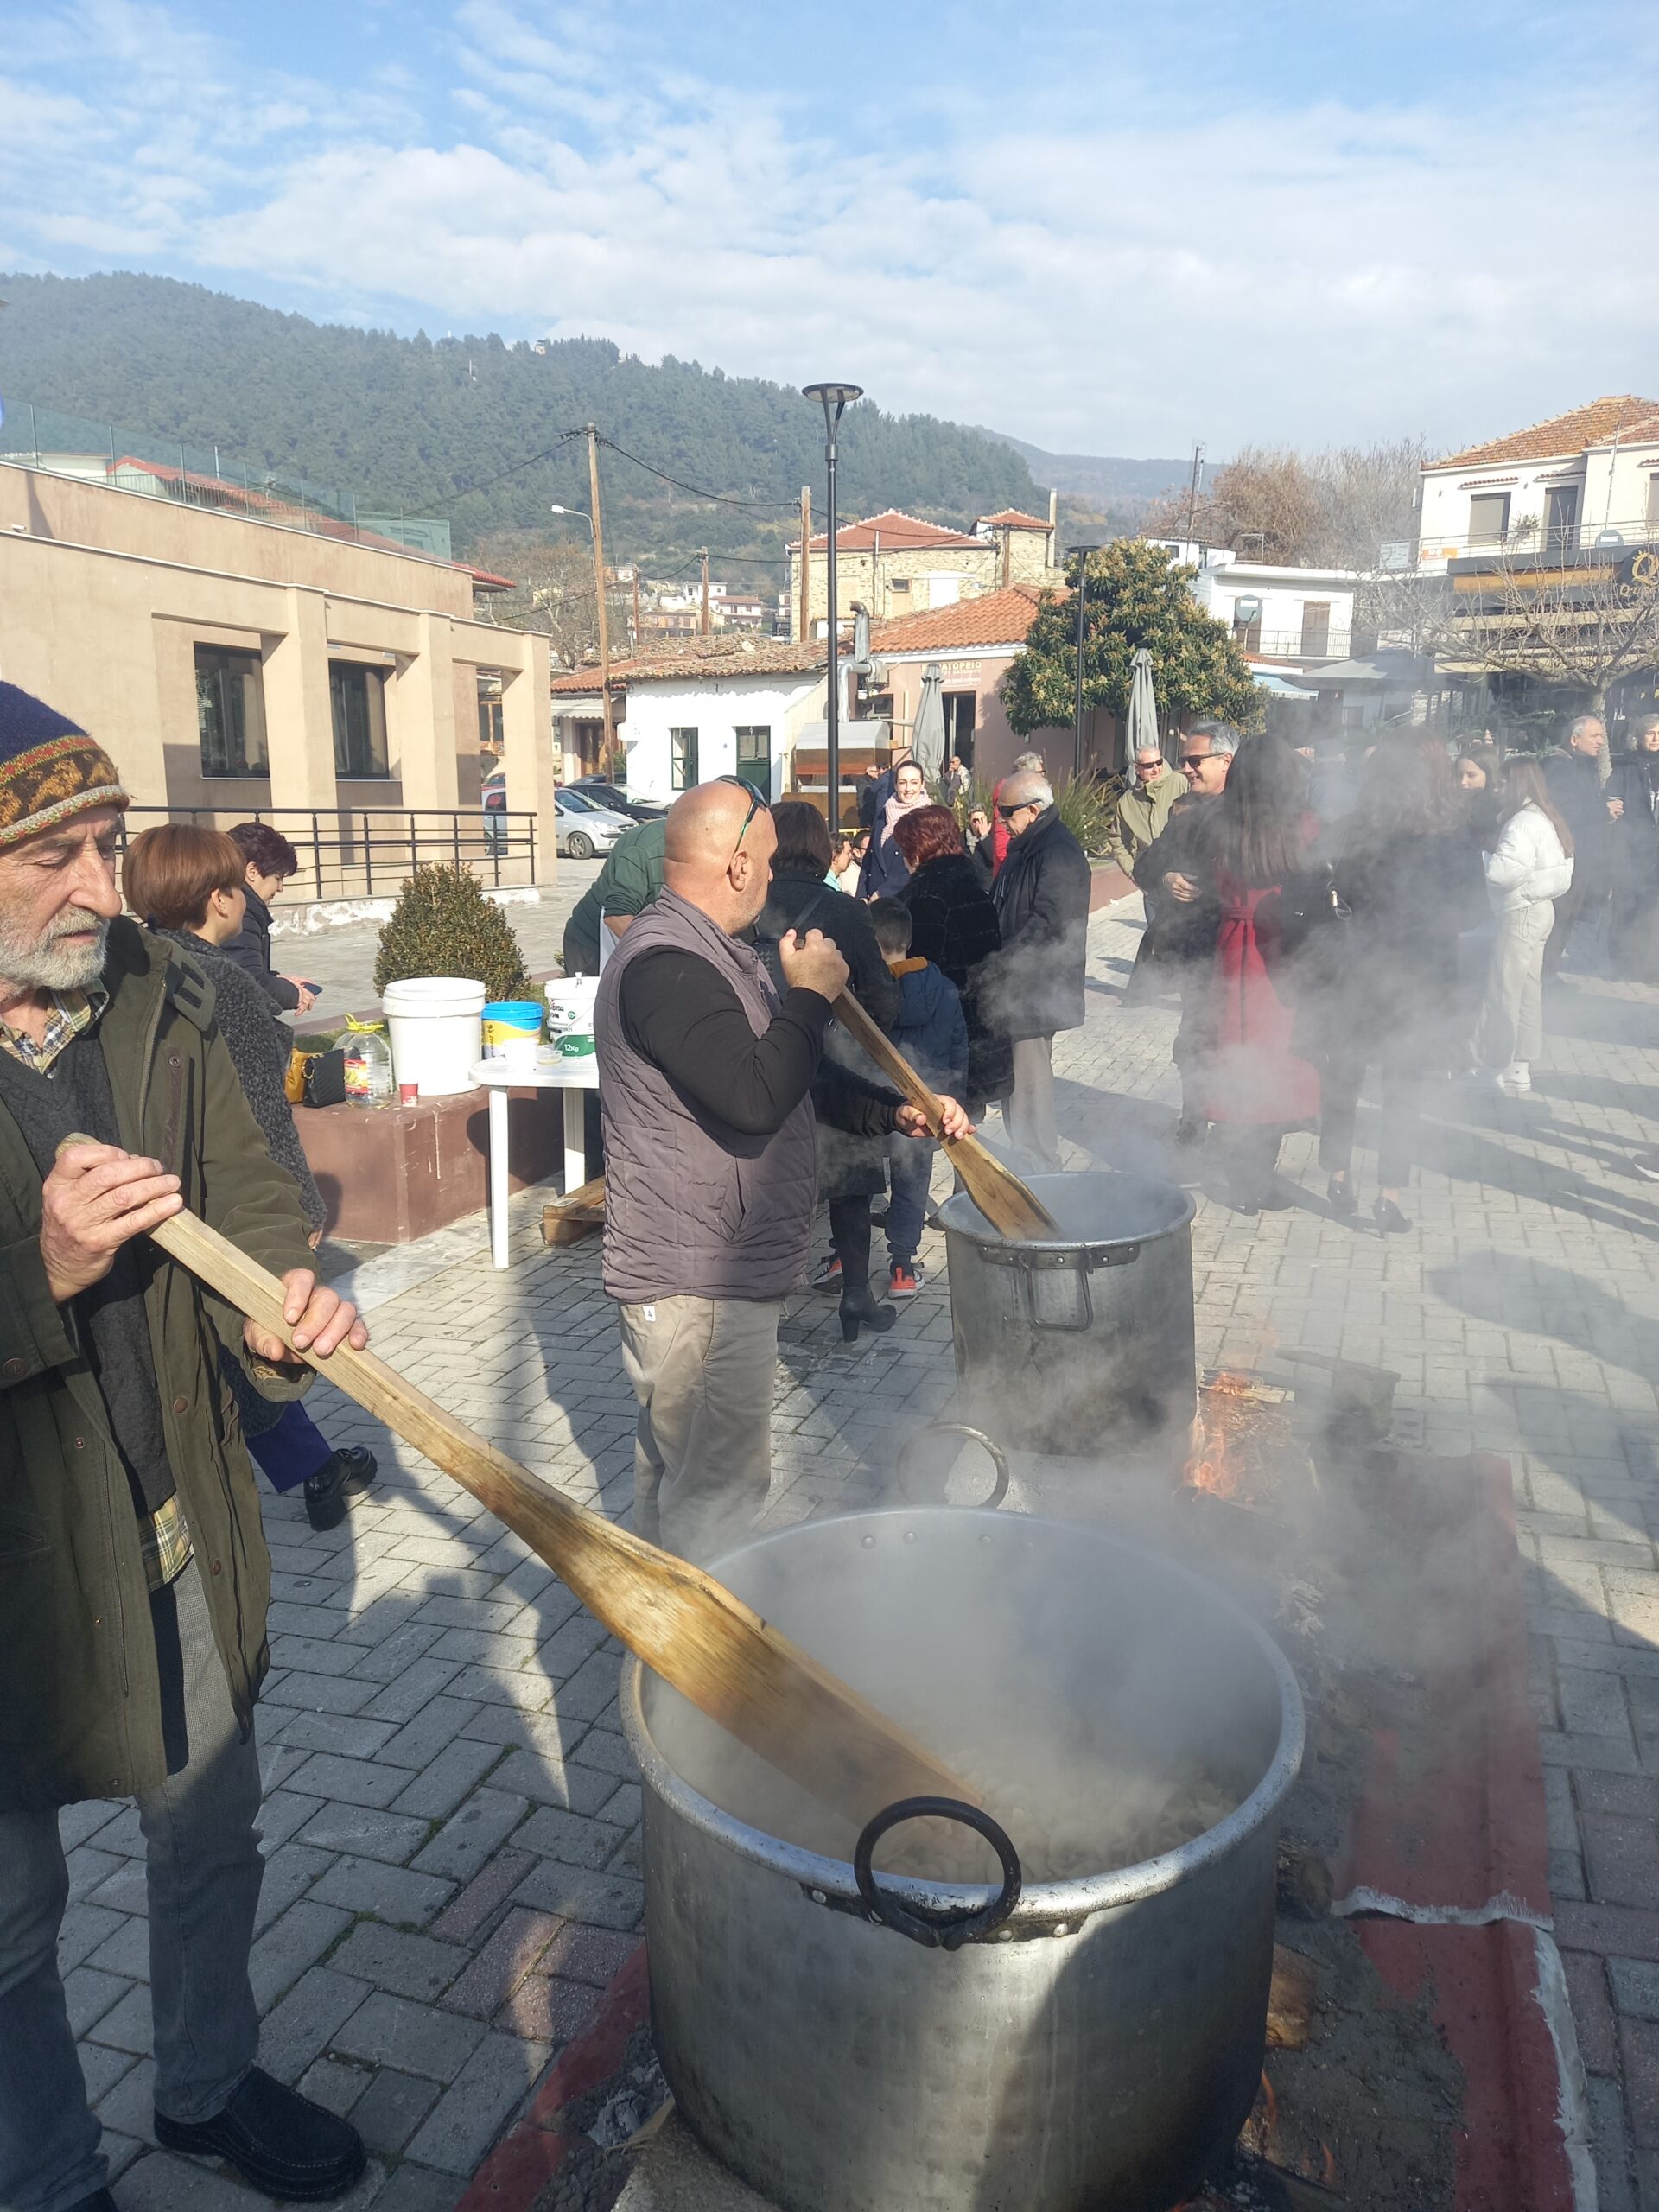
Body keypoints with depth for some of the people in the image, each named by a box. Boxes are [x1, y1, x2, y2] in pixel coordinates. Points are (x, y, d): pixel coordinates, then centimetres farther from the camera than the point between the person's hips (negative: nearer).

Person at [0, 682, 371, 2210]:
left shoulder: (163, 1009, -3)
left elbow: (248, 1199, -4)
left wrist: (285, 1305, -25)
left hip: (181, 1528, 5)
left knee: (213, 1839, 23)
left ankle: (211, 2087, 50)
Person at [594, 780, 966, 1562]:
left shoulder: (711, 953, 14)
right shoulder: (666, 965, -22)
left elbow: (795, 1079, 20)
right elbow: (755, 1098, -32)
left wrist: (896, 1110, 8)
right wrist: (811, 994, -17)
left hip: (702, 1275, 11)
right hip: (698, 1285, -11)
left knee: (674, 1469, 24)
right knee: (722, 1484, -1)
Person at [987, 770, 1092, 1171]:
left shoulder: (1058, 852, -17)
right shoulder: (1027, 846, 16)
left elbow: (1047, 924, -24)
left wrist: (1000, 961, -21)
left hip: (1036, 989, -10)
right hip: (1016, 985, 10)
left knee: (1029, 1077, -5)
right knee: (1014, 1075, 16)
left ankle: (1040, 1167, 5)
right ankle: (1024, 1157, 26)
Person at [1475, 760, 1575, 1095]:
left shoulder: (1524, 822, -17)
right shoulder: (1546, 818, 14)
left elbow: (1507, 870, -28)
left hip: (1522, 912, -10)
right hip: (1538, 909, 10)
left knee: (1504, 991, -5)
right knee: (1527, 989, 14)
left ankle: (1506, 1070, 0)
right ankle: (1521, 1065, 20)